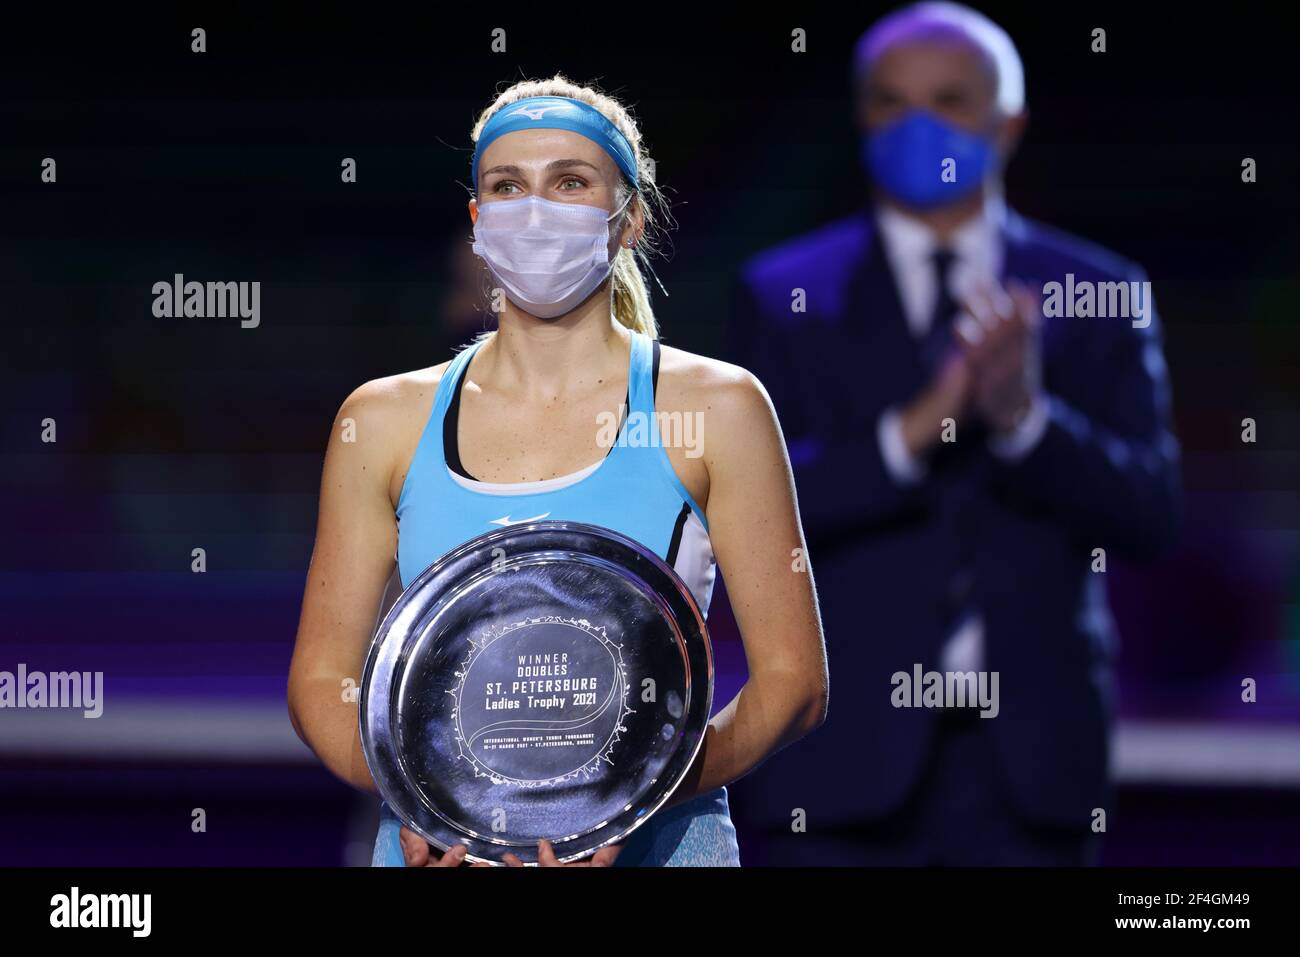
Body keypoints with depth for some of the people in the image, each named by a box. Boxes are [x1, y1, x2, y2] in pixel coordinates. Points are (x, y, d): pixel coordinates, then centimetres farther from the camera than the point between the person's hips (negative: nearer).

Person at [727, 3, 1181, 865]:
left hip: (1029, 758, 1)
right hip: (848, 754, -1)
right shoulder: (786, 295, 5)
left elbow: (1151, 514, -1)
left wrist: (1027, 418, -19)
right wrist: (913, 429, -20)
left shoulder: (1099, 295, 8)